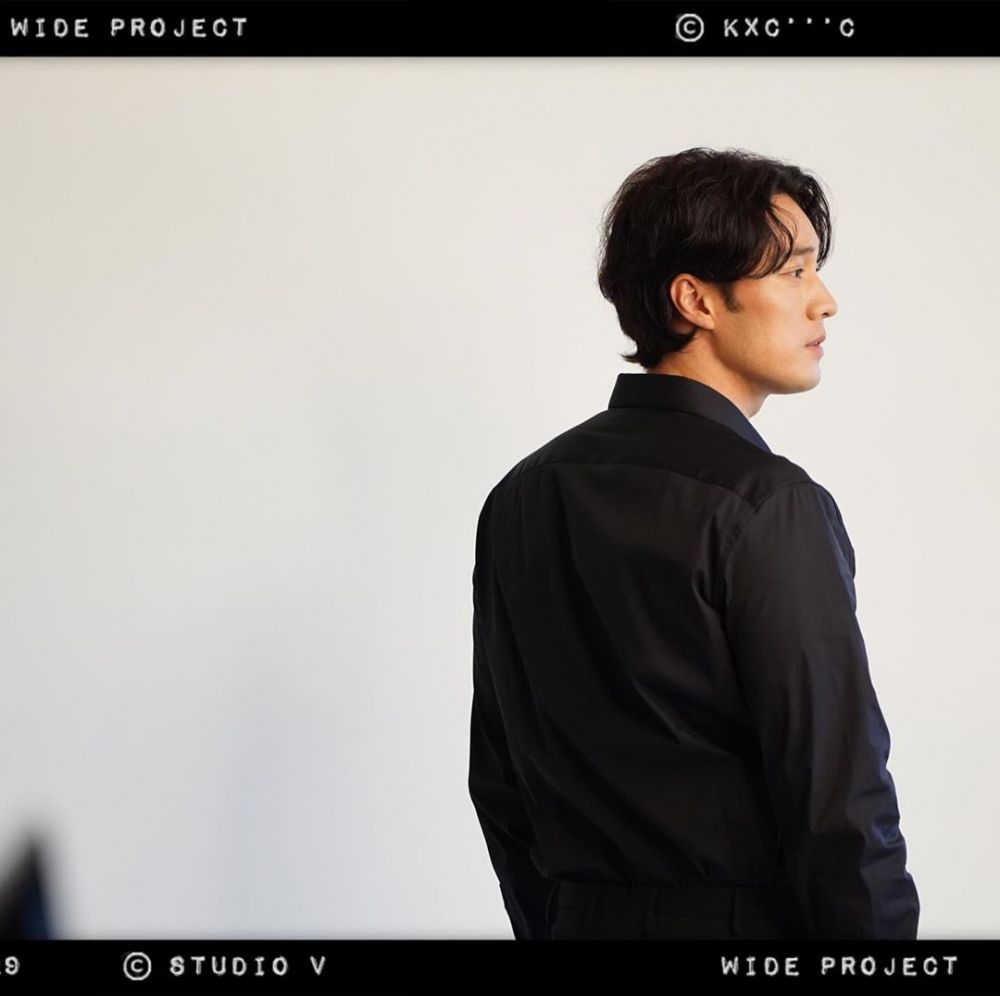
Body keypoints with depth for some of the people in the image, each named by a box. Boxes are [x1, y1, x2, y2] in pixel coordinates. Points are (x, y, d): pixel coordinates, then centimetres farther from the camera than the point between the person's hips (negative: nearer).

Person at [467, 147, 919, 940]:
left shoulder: (520, 496, 5)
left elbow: (499, 779, 10)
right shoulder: (769, 503, -16)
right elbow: (838, 793, -18)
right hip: (754, 921, -7)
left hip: (585, 917, 7)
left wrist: (551, 926, 17)